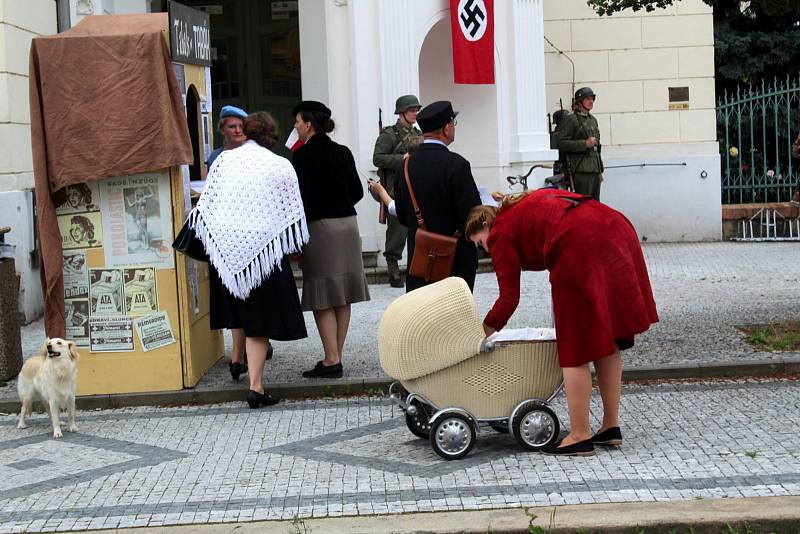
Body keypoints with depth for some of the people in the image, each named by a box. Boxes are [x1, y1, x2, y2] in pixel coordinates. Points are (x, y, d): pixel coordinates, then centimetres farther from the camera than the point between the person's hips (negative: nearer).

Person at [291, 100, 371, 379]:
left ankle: (331, 360, -5)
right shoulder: (343, 152, 9)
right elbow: (357, 191, 13)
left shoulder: (302, 155, -11)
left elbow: (300, 196, -14)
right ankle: (336, 357, 14)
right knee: (342, 298, 9)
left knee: (323, 299, -3)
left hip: (319, 228, -7)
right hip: (348, 224, 7)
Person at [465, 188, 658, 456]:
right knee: (606, 341, 16)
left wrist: (485, 330, 19)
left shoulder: (501, 233, 10)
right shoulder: (527, 205, 32)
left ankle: (580, 436, 5)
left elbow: (509, 297, 7)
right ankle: (611, 427, 22)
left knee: (575, 348, 1)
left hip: (580, 247, -8)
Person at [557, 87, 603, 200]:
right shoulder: (570, 120, -6)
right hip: (581, 170, -8)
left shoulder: (593, 120, 19)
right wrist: (584, 144, -19)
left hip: (594, 169, 8)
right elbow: (561, 143, -15)